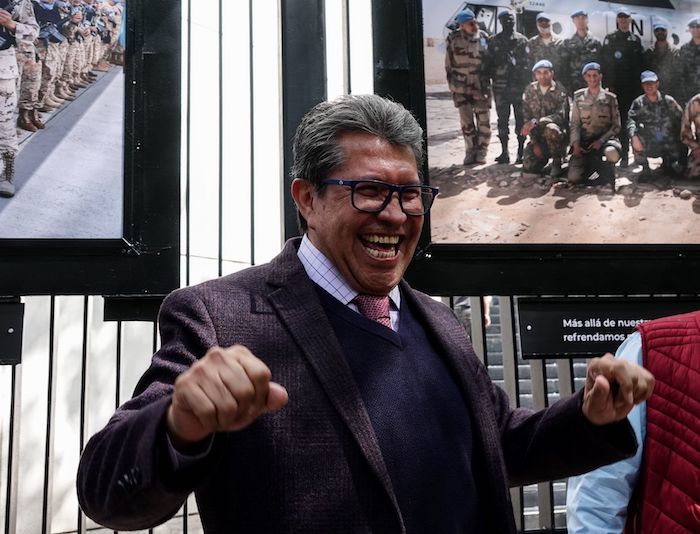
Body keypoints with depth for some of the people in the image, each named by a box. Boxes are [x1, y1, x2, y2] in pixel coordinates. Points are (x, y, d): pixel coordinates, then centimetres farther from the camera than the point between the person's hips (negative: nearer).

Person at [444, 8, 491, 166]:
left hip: (480, 85, 0)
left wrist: (487, 80, 4)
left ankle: (481, 153, 7)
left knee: (483, 120, -2)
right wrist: (451, 83, 4)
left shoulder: (484, 37, 0)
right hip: (461, 86, 1)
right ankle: (470, 152, 15)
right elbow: (449, 63, 6)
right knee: (466, 121, 5)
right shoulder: (453, 39, -1)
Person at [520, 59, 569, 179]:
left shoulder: (560, 91, -11)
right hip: (537, 135, 4)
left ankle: (557, 162, -15)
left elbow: (561, 115, -22)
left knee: (550, 129, -39)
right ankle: (545, 156, 26)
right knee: (528, 167, -8)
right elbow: (527, 117, 0)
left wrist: (535, 122, -34)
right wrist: (535, 143, -8)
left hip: (559, 132, -4)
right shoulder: (529, 90, 0)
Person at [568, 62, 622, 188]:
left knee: (612, 154, -41)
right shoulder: (578, 96, 8)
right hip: (584, 141, 2)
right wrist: (575, 144, -9)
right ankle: (590, 166, 17)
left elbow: (616, 125, 2)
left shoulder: (610, 98, 4)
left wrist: (601, 141, -14)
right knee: (574, 178, -17)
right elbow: (574, 123, 6)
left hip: (604, 139, -2)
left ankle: (607, 172, -7)